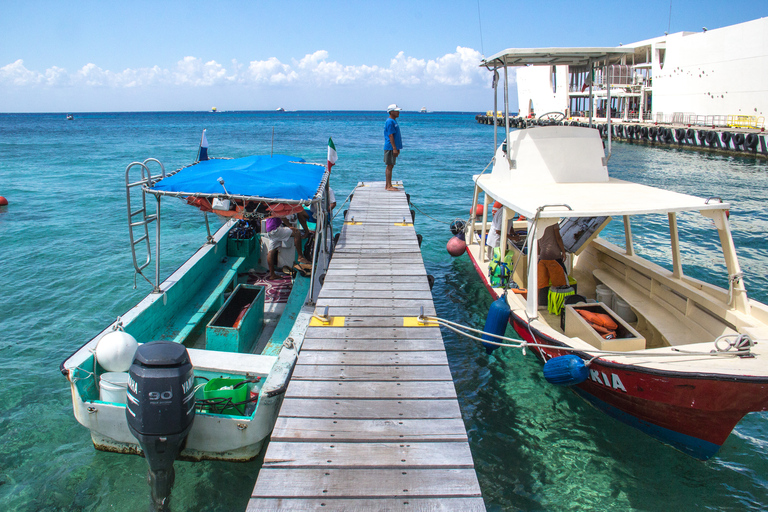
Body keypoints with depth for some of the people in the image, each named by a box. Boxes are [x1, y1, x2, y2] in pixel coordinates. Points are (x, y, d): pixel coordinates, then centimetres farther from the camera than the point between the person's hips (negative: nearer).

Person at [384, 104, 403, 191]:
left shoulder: (394, 121, 16)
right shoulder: (390, 122, -15)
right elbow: (390, 136, -19)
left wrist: (397, 148, 23)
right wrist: (394, 148, -22)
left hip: (393, 148, 10)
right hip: (390, 147, -10)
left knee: (390, 166, 12)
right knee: (389, 166, -7)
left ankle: (387, 185, 18)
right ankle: (389, 186, -4)